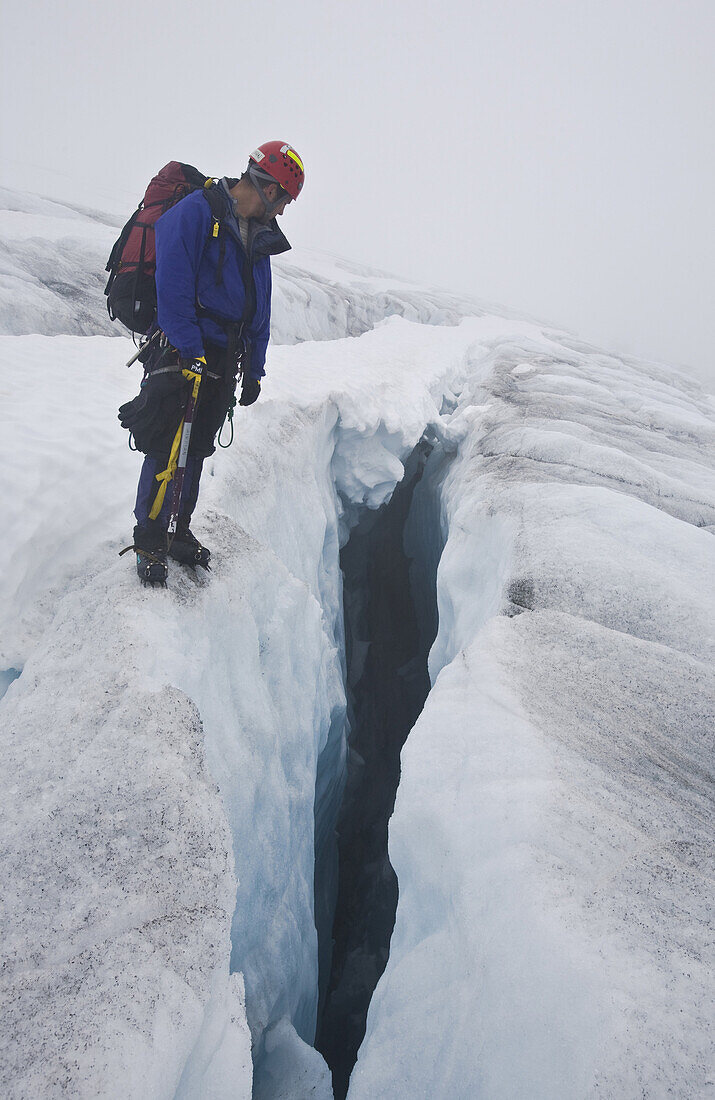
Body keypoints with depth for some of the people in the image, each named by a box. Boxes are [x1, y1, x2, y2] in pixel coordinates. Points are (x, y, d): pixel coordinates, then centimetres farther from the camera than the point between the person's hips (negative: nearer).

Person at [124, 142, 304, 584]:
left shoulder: (259, 236, 17)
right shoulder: (193, 213, -8)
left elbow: (260, 311, 19)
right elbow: (173, 286, -16)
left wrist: (254, 371, 15)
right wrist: (191, 351, -21)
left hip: (224, 360, 7)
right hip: (183, 354, -7)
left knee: (197, 449, 11)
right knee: (167, 451, -8)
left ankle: (180, 532, 23)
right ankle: (149, 542, 4)